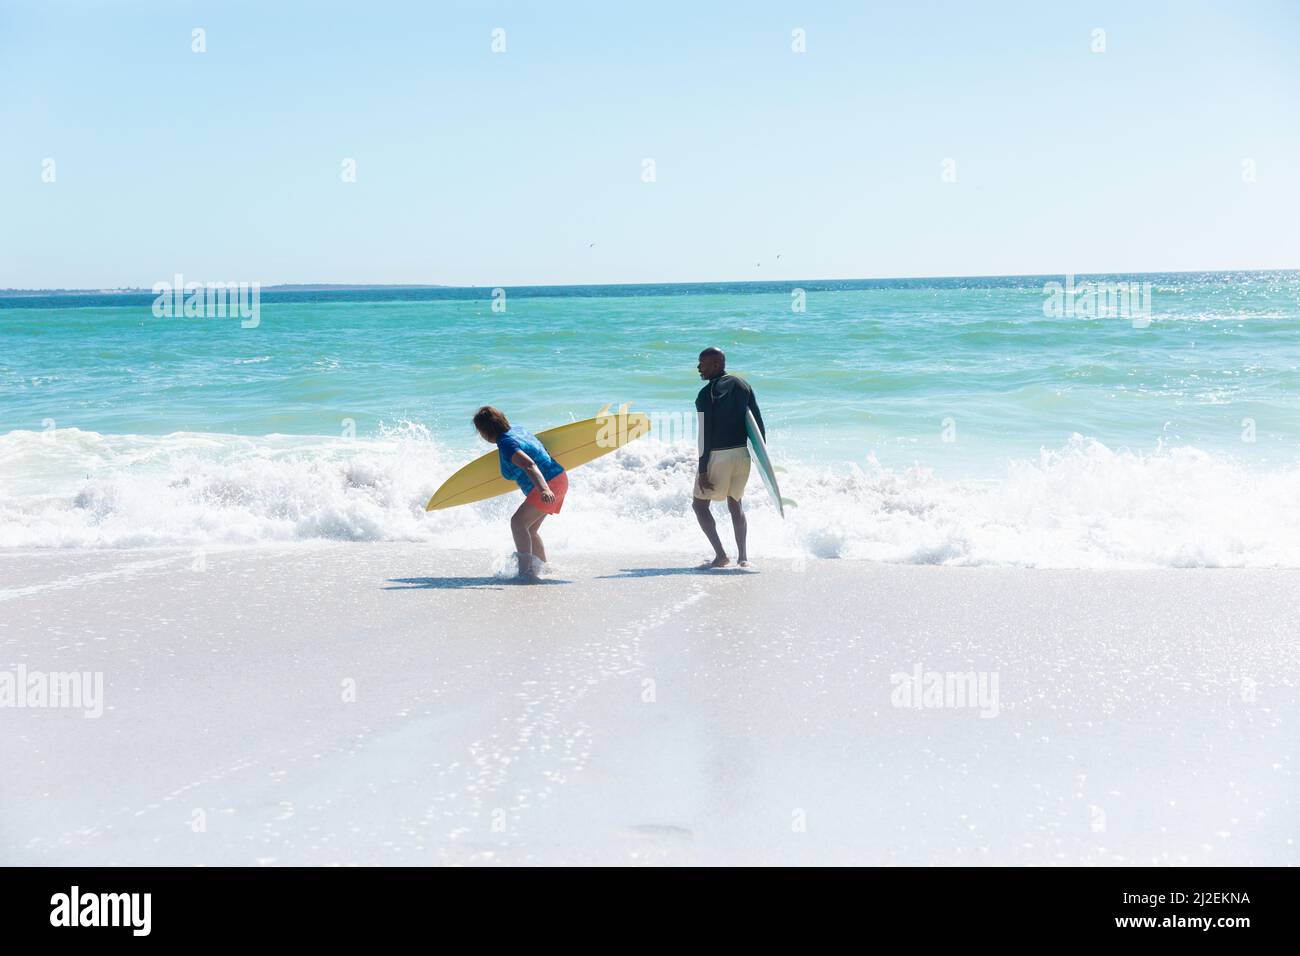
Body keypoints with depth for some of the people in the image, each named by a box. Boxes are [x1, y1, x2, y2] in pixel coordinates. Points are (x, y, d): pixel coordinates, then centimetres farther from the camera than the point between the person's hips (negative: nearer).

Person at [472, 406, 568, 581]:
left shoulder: (506, 444, -21)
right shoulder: (516, 429, 8)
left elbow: (530, 465, -35)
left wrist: (544, 489, -48)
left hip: (550, 483, -11)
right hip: (558, 480, 11)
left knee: (518, 522, -18)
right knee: (529, 529, 17)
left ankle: (526, 570, -25)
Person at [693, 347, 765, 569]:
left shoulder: (706, 394, -12)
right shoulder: (742, 385, 7)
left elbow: (706, 434, -15)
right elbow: (758, 423, 8)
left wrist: (703, 470, -13)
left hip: (718, 455, -6)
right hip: (742, 453, 6)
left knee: (700, 505, 6)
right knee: (735, 502, 22)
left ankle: (720, 555, -4)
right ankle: (743, 556, 19)